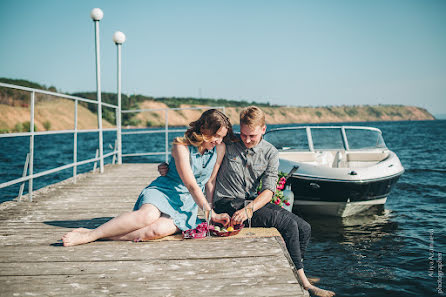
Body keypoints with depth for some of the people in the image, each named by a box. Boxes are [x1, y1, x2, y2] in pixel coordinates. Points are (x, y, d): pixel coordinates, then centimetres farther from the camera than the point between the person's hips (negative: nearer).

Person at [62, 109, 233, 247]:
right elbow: (191, 185, -18)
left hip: (187, 204, 3)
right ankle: (89, 234, -26)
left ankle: (93, 236, -26)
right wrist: (211, 213, -22)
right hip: (163, 191, -3)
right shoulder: (182, 146, -13)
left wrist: (215, 212, 0)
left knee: (159, 230, -31)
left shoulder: (220, 148, 1)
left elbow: (210, 182, 8)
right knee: (148, 215, -38)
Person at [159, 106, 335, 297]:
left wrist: (249, 209, -27)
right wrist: (169, 167, -12)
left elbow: (268, 191, -8)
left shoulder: (270, 153, 1)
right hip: (227, 203, -5)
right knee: (288, 223, -21)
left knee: (304, 228, -5)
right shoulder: (227, 144, -7)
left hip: (253, 202, 6)